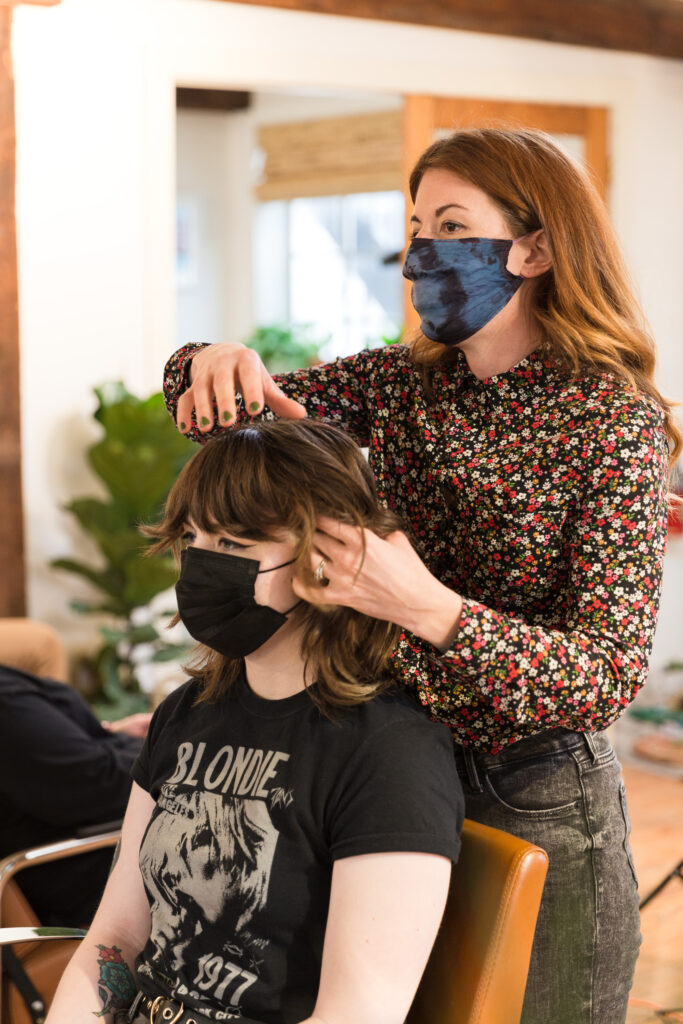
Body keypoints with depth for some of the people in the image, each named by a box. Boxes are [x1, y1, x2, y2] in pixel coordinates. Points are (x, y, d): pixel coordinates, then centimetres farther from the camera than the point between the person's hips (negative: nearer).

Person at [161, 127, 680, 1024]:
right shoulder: (407, 383, 1)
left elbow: (610, 676, -22)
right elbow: (225, 410, 4)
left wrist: (428, 608, -36)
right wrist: (217, 367, -21)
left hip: (536, 805, -5)